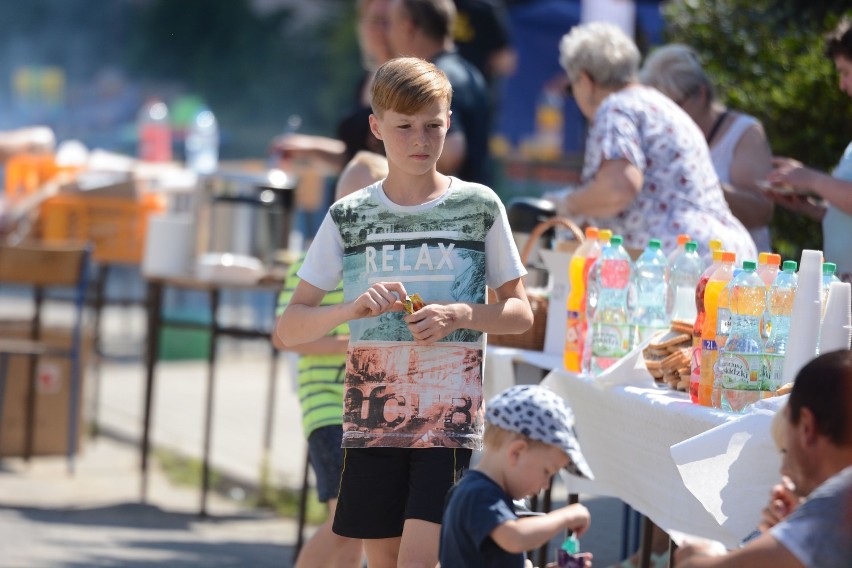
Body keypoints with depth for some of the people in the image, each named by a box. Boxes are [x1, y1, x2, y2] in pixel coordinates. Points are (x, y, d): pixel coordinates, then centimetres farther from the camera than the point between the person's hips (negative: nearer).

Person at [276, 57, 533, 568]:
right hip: (372, 414, 3)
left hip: (449, 416, -2)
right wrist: (350, 309, -16)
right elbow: (289, 328, 3)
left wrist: (461, 315, -12)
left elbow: (521, 313, 8)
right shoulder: (349, 216, 4)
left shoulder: (480, 206, 2)